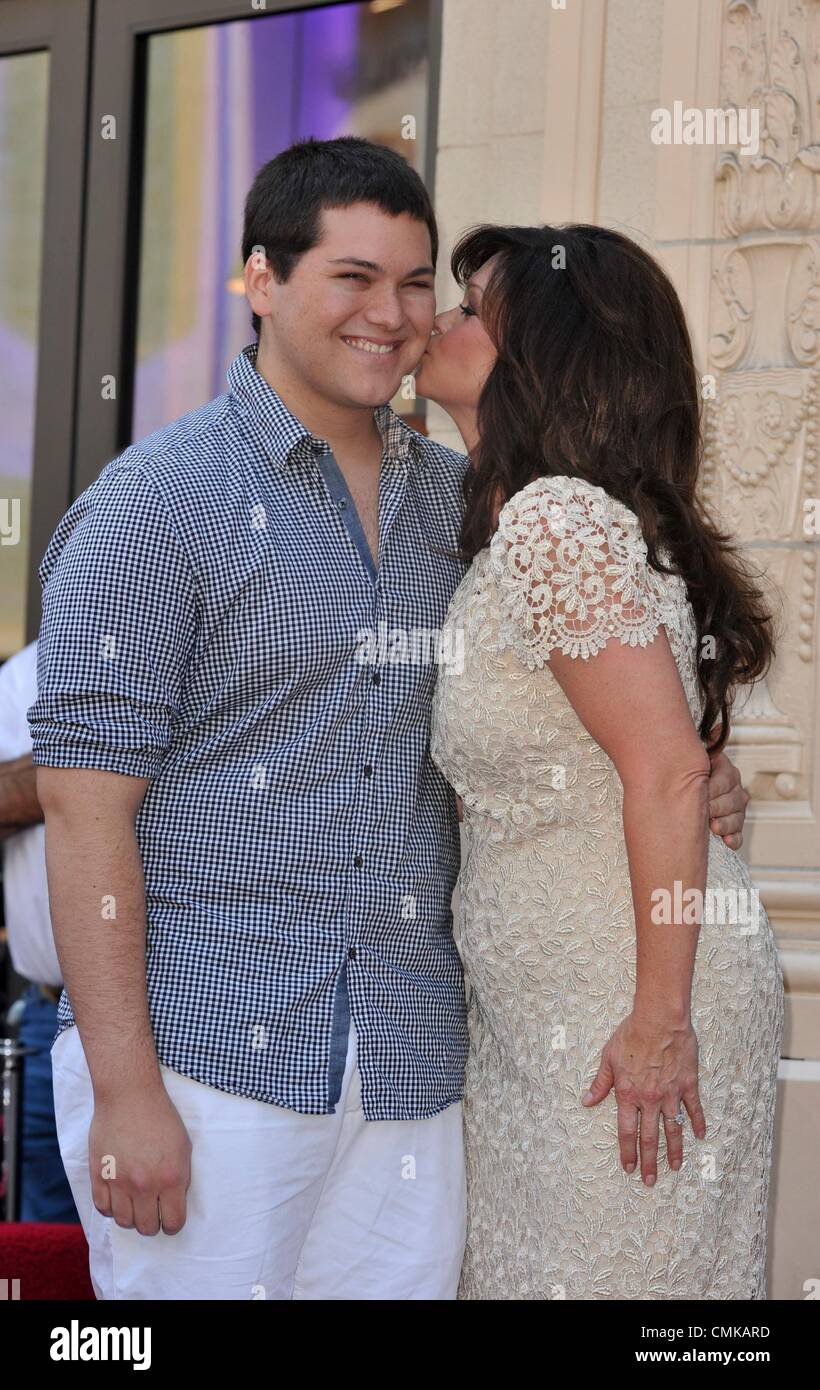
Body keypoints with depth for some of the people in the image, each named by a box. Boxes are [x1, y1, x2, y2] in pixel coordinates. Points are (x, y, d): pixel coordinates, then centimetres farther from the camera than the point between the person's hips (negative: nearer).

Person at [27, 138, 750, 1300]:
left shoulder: (458, 500, 13)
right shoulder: (158, 502, -4)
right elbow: (86, 800, -9)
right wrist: (126, 1090, -16)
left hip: (407, 1073, 5)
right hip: (207, 1064, -5)